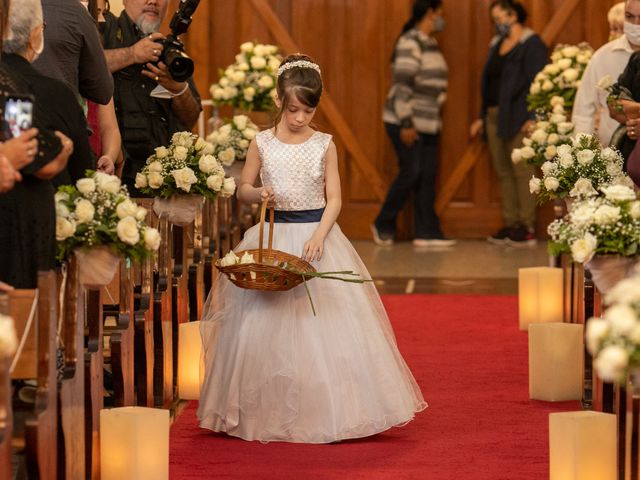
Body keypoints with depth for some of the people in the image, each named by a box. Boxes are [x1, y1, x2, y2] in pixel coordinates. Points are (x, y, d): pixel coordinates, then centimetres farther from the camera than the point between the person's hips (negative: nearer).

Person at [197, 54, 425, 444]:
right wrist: (258, 194, -14)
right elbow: (243, 189, 8)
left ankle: (324, 410, 6)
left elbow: (334, 199, -1)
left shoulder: (324, 145, 0)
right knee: (268, 324, 0)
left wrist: (319, 236, -16)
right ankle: (269, 411, 10)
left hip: (317, 233, 0)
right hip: (273, 238, 1)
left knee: (322, 321, -3)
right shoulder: (262, 143, 1)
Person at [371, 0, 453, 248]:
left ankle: (427, 232, 4)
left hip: (428, 123, 8)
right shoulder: (410, 43, -14)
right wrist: (406, 124, -21)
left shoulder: (431, 44, 13)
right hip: (406, 122, -8)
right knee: (411, 172, -7)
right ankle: (383, 225, 9)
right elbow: (402, 85, -19)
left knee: (428, 176, 3)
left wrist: (436, 118, 16)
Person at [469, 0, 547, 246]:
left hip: (518, 119, -8)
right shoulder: (497, 44, 18)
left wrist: (533, 118, -20)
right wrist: (482, 117, 21)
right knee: (503, 172, 7)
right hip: (495, 116, 8)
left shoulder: (532, 45, -6)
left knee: (522, 171, -9)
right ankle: (511, 224, 11)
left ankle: (527, 227, -7)